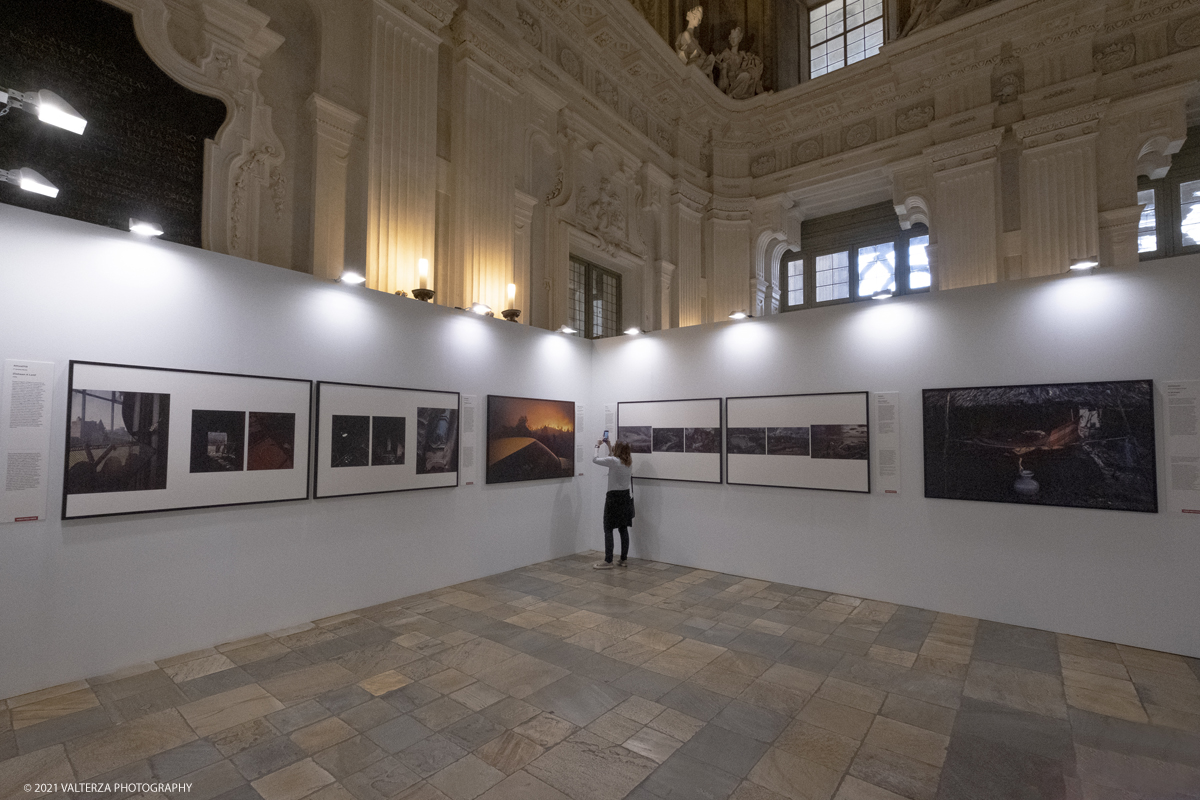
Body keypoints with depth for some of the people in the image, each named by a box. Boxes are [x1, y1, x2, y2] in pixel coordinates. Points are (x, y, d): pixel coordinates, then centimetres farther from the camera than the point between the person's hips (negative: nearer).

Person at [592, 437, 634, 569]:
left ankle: (608, 561, -1)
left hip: (614, 497, -7)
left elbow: (595, 460, -8)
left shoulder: (613, 461, -18)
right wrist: (608, 446, 21)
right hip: (626, 497, 7)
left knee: (608, 529, -1)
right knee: (624, 529, 10)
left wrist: (598, 446, 5)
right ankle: (623, 559, 16)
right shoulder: (629, 461, 3)